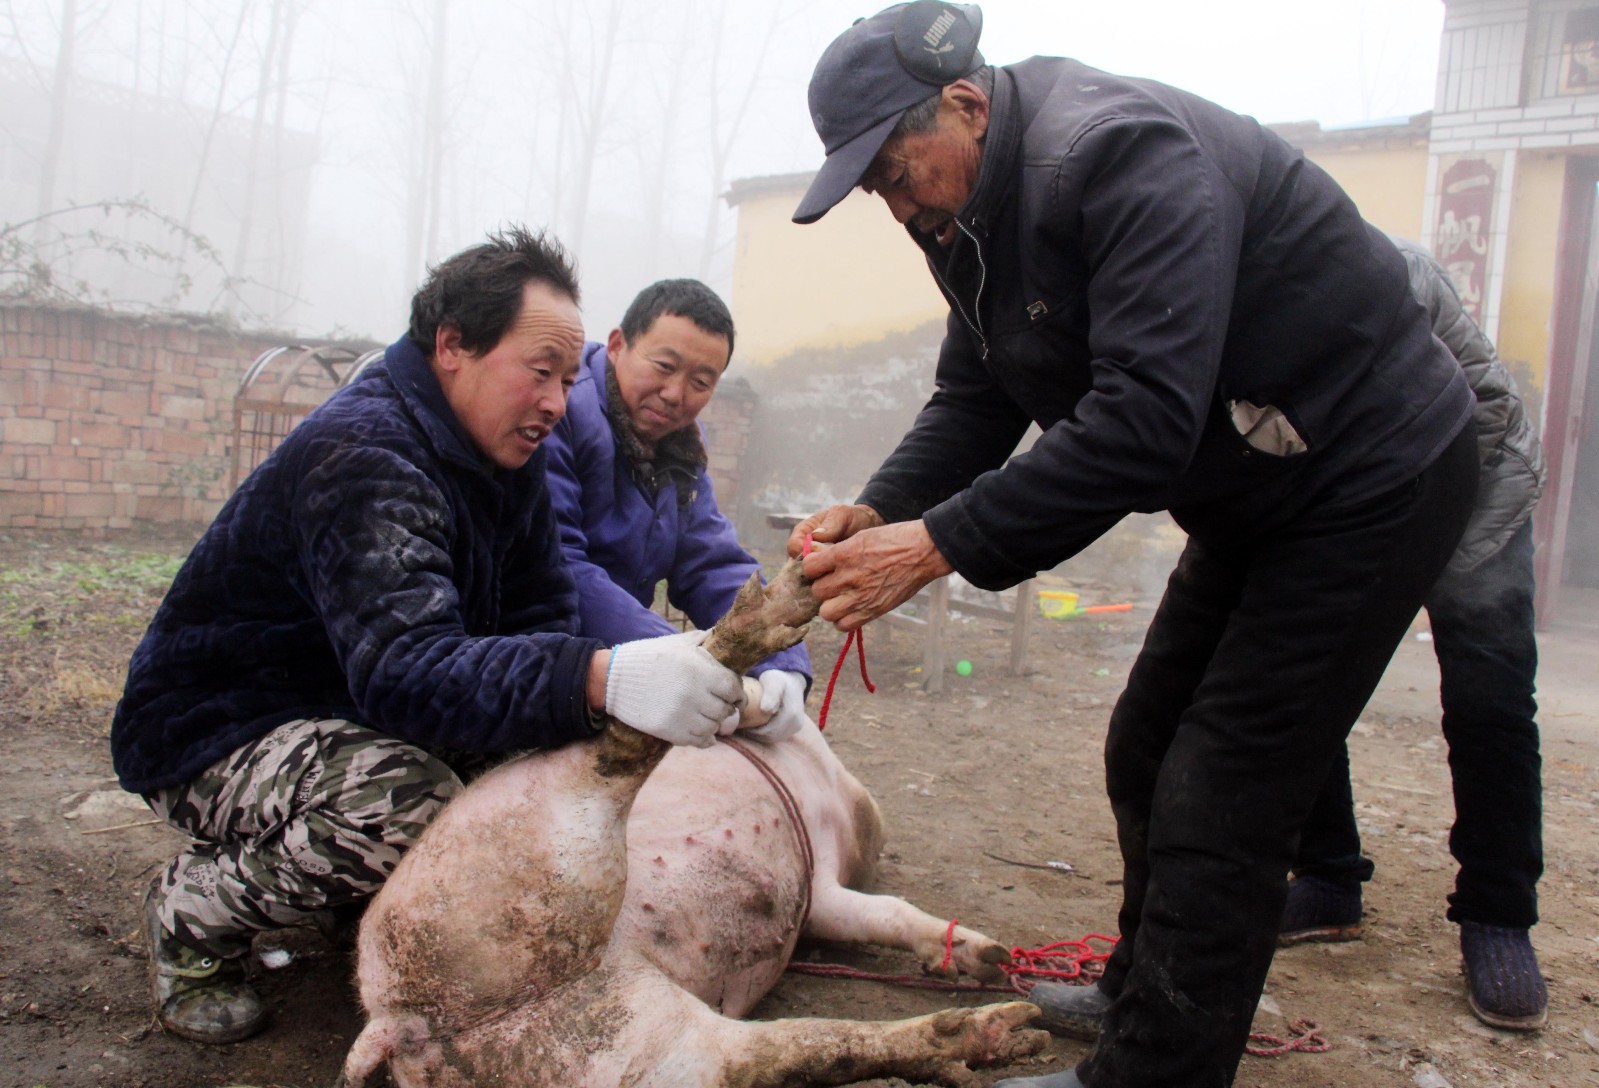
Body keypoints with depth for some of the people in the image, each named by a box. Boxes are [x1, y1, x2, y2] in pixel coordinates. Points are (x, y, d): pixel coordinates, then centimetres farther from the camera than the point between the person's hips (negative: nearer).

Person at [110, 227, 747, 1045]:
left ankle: (346, 882, 8)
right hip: (211, 734, -8)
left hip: (352, 712, 9)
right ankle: (194, 909, -6)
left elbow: (541, 624, -5)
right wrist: (602, 680, -57)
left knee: (568, 740, -6)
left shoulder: (504, 454, 1)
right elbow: (403, 669, -42)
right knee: (410, 802, -36)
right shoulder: (361, 455, -28)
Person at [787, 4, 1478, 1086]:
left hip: (1375, 478, -9)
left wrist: (942, 542, -34)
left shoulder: (1120, 155, -28)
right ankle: (1141, 992, 34)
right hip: (1254, 498, 9)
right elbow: (972, 402, 2)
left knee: (1218, 805, -9)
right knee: (1146, 754, 15)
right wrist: (879, 508, -15)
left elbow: (1145, 418, -36)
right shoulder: (974, 213, 2)